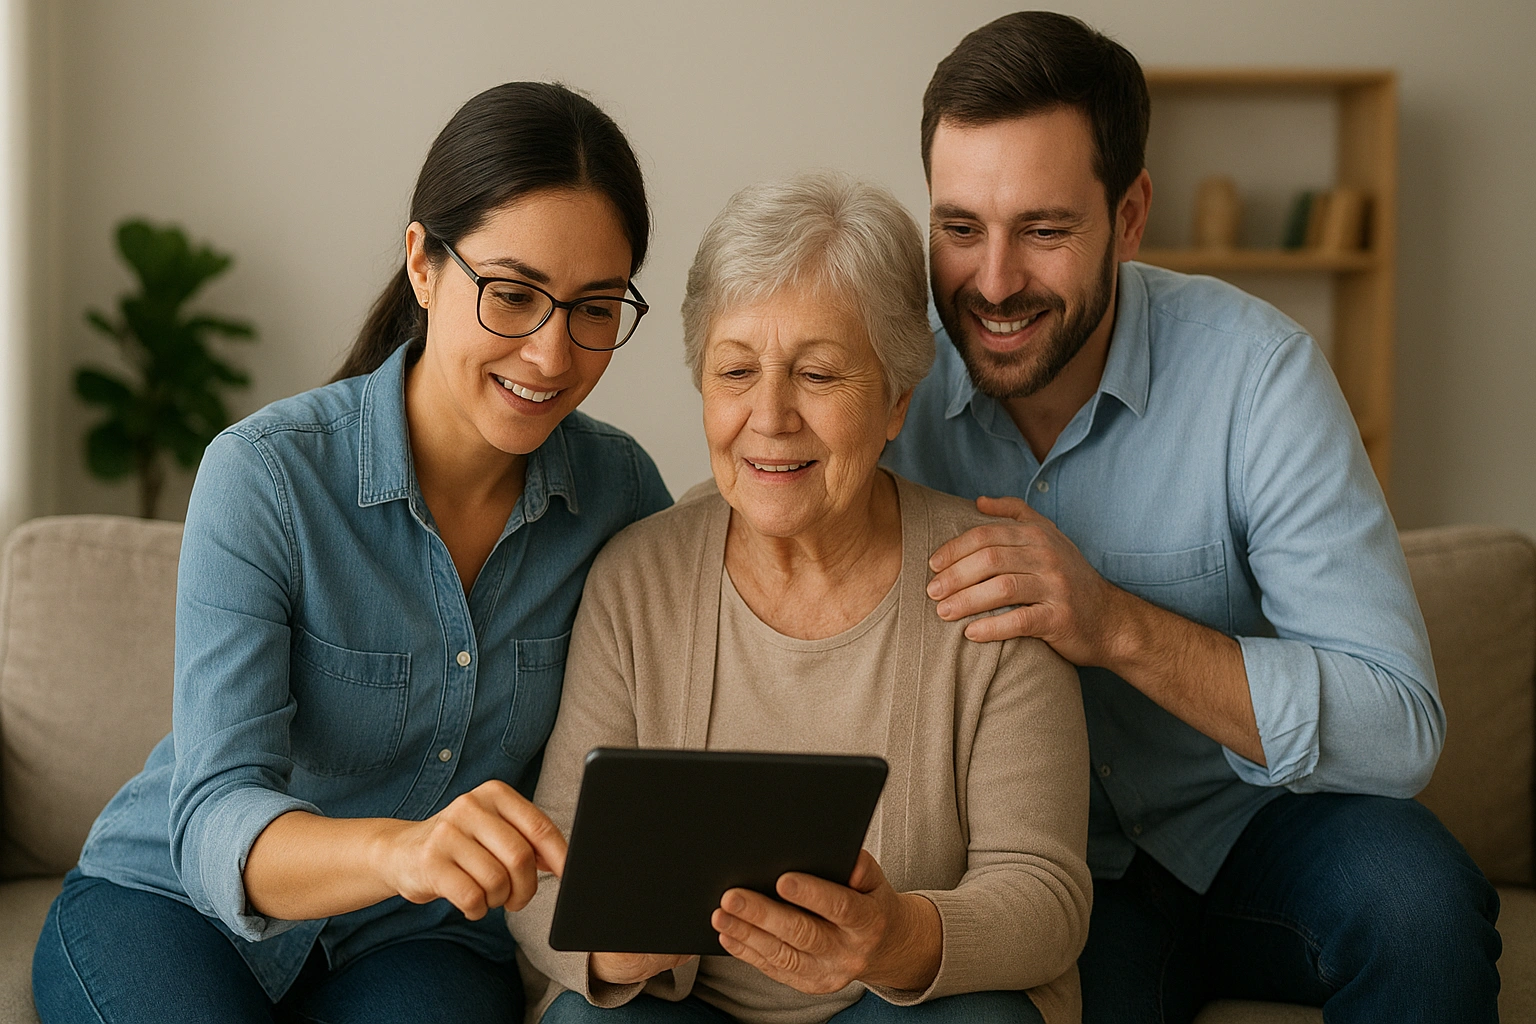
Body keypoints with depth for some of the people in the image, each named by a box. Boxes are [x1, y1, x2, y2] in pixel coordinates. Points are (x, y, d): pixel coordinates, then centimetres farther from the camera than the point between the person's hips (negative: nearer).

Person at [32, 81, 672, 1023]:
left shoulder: (622, 490, -7)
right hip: (172, 903, -1)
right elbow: (214, 824, -28)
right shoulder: (264, 475, -19)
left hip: (420, 943, 1)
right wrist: (396, 849, -48)